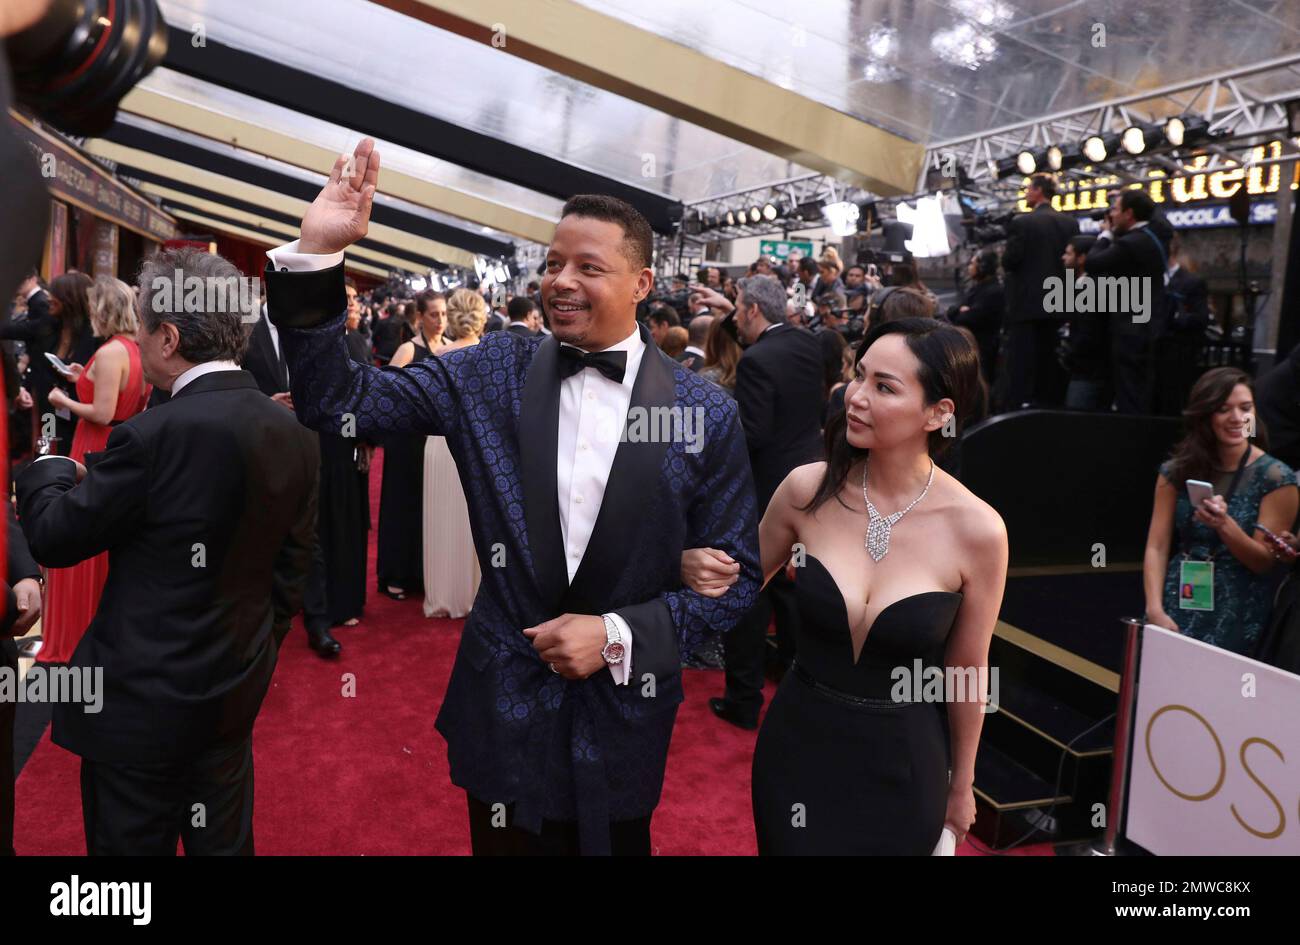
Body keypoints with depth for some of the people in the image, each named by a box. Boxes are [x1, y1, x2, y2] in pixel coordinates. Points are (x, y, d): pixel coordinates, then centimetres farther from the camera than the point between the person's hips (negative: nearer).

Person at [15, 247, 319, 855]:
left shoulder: (156, 434, -24)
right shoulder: (293, 434, -3)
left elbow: (52, 539, -12)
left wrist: (51, 471, 8)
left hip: (144, 700, -6)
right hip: (237, 694, 7)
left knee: (133, 842, 13)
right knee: (224, 840, 21)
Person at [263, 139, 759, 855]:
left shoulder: (707, 415, -9)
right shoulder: (491, 373, -5)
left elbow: (735, 576, -4)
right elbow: (336, 402, -8)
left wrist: (620, 635, -16)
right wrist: (317, 253, -19)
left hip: (623, 717, -1)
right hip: (500, 707, 1)